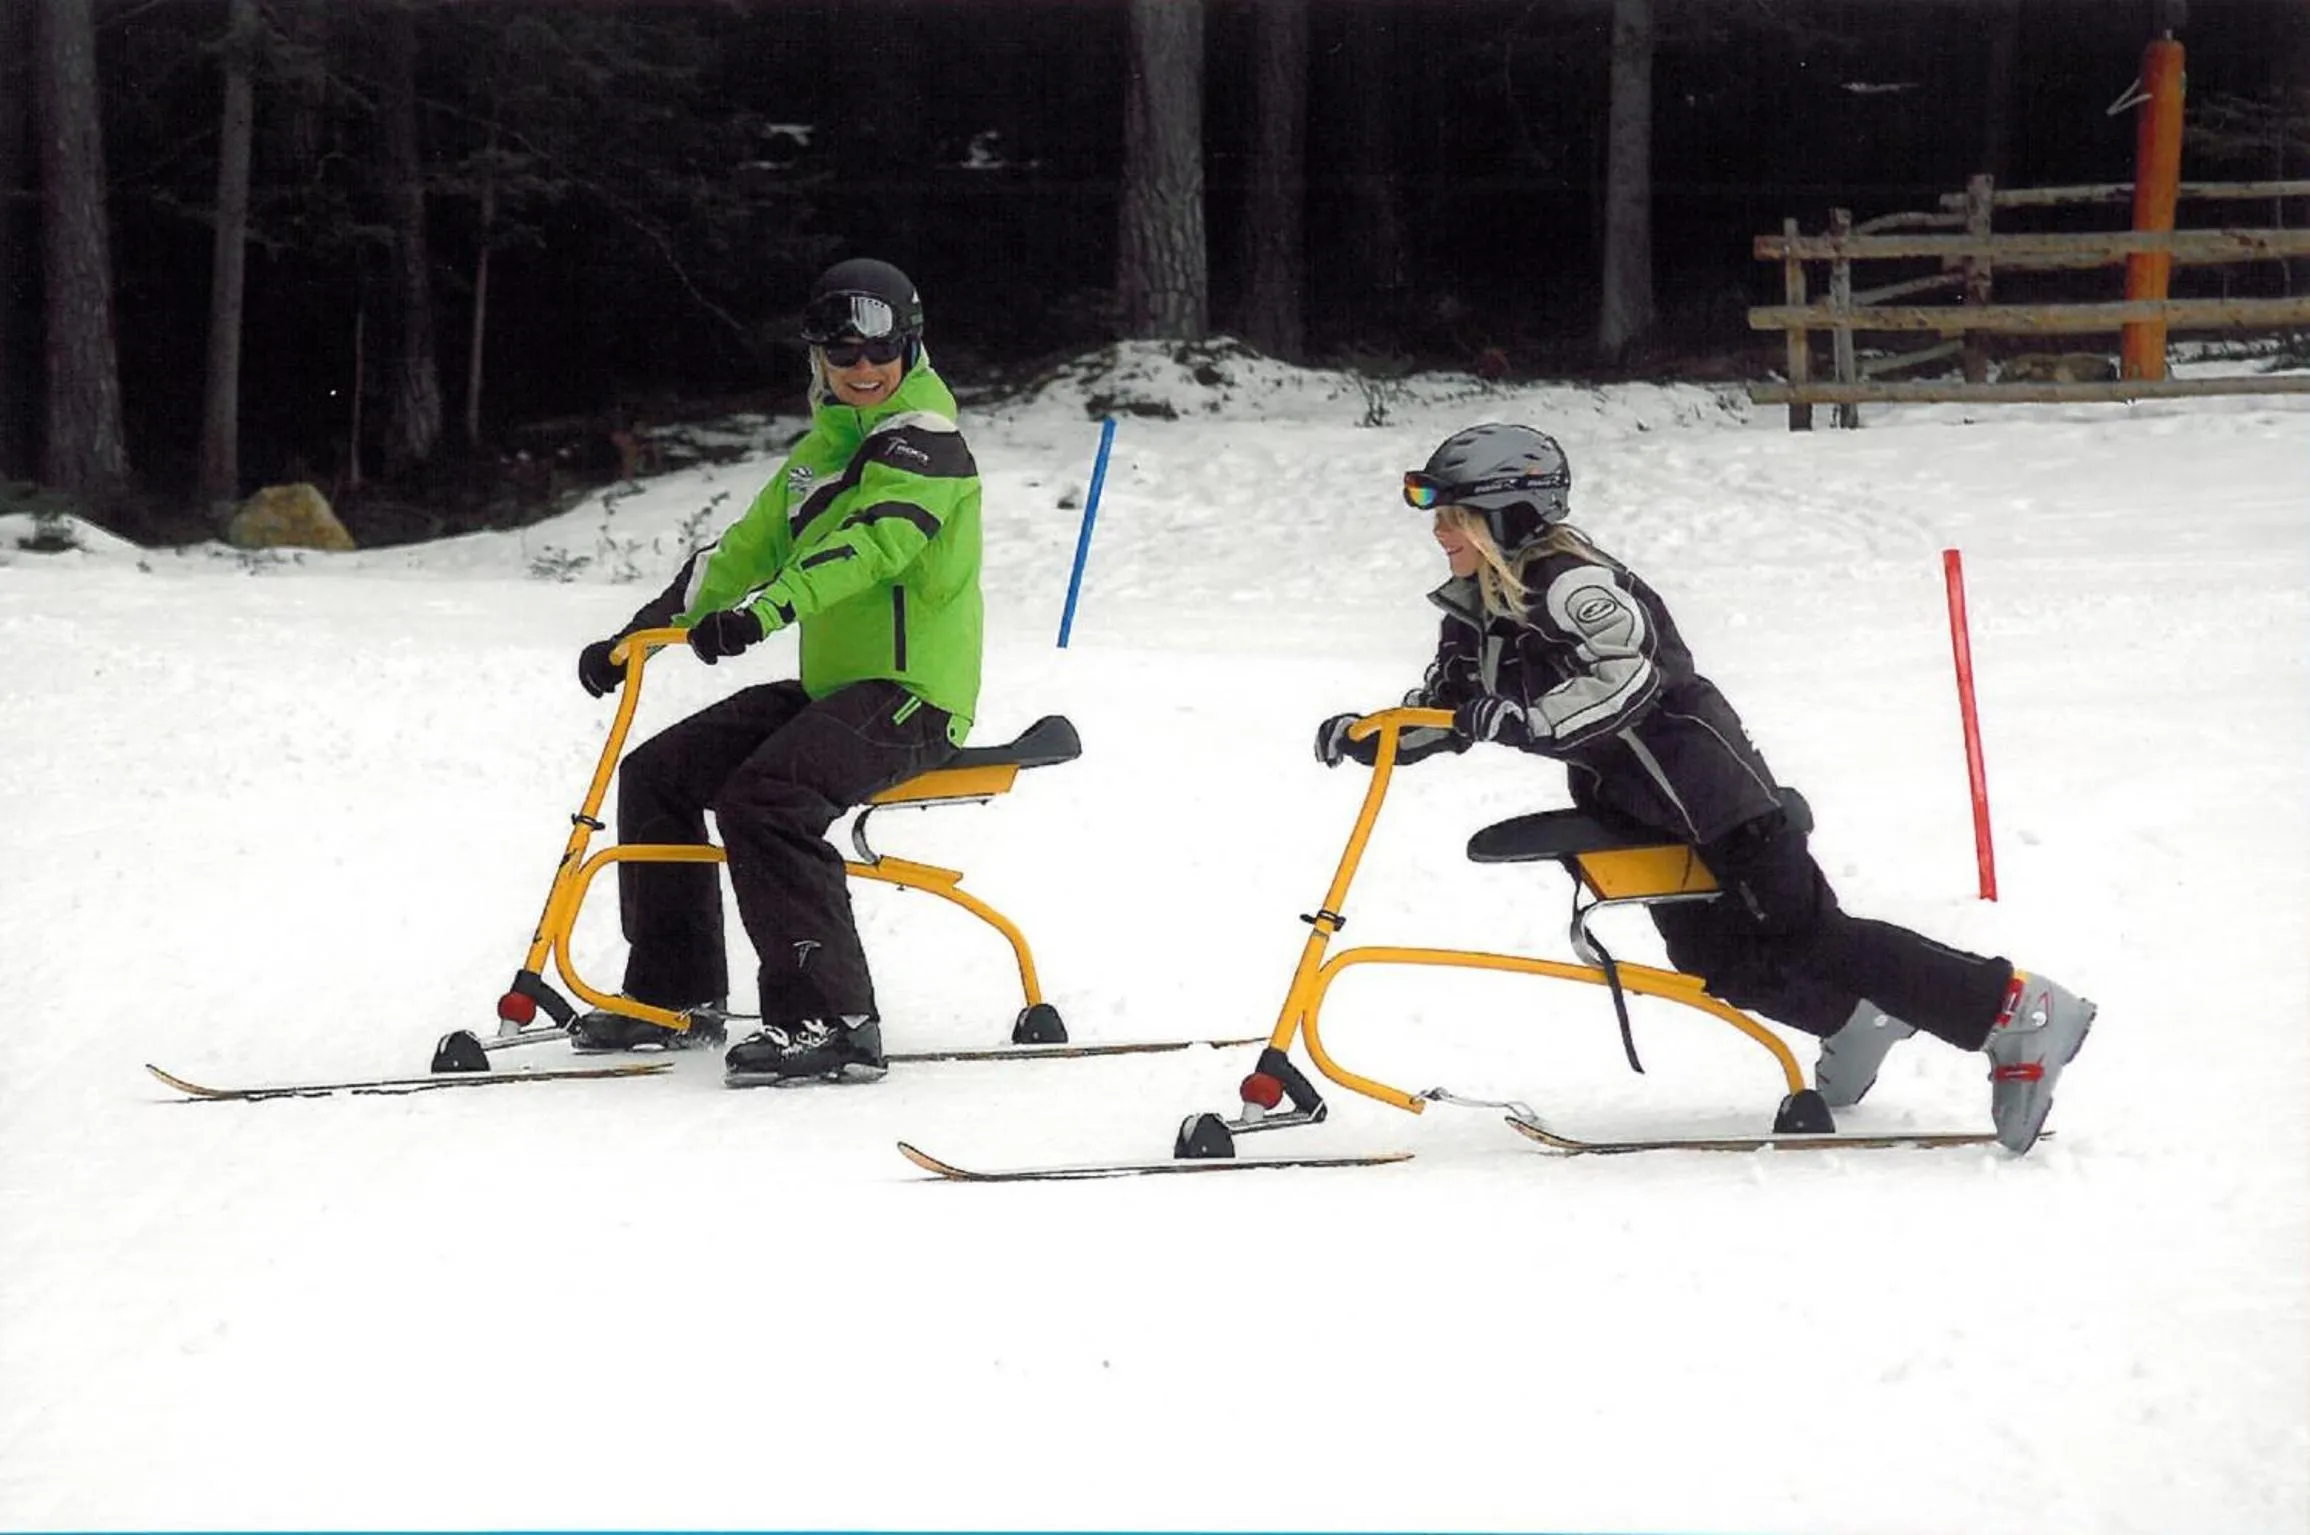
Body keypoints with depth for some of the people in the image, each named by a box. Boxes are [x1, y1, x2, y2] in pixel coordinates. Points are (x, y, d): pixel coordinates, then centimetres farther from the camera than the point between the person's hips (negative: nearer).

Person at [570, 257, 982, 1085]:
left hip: (912, 696, -9)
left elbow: (875, 538, -28)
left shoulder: (922, 440, -11)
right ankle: (676, 993, 14)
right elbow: (751, 544, 21)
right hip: (833, 688, 9)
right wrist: (643, 631, 12)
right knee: (656, 774, 7)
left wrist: (767, 610, -43)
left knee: (763, 795, -32)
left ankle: (830, 1017, -33)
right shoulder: (826, 449, 17)